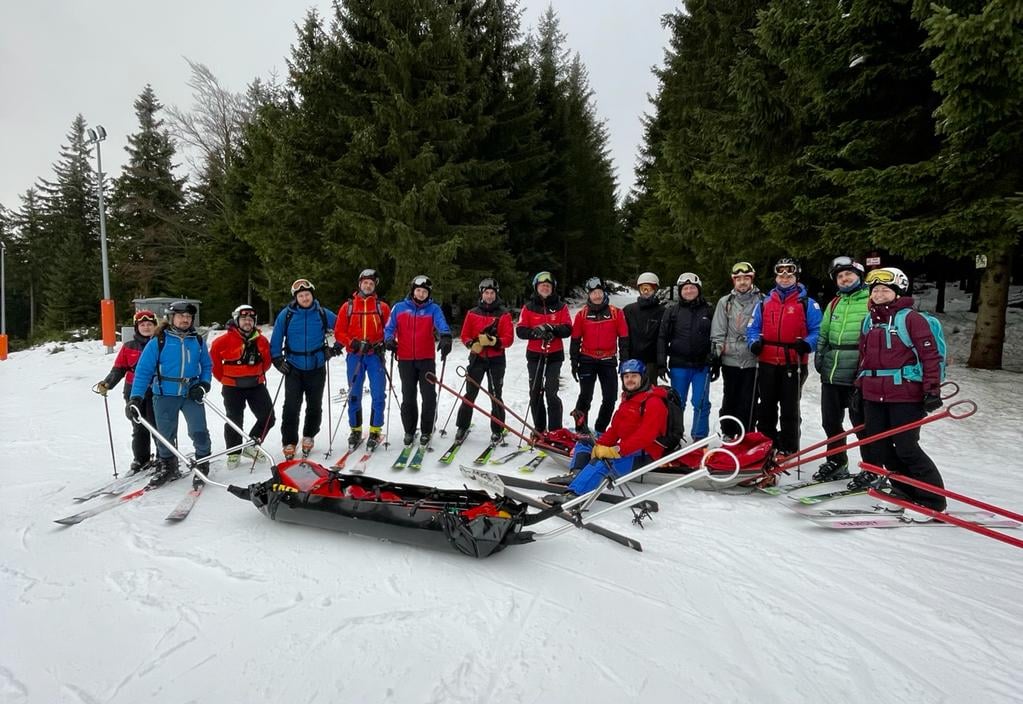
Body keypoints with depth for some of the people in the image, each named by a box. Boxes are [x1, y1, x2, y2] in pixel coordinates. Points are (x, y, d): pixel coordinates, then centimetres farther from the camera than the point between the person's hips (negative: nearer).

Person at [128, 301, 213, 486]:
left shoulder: (198, 341, 4)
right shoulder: (158, 341, -5)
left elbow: (207, 365, 12)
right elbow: (143, 370, -5)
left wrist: (204, 384, -5)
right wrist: (136, 398, -11)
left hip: (191, 394, 1)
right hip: (165, 395, -1)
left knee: (199, 432, -7)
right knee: (165, 435, 10)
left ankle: (202, 464, 15)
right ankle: (167, 466, 32)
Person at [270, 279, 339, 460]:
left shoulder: (323, 314, -1)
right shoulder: (286, 314, -2)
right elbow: (276, 338, 5)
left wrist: (336, 347, 2)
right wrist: (277, 359, 0)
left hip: (316, 368, 1)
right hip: (293, 368, -1)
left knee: (314, 407, 10)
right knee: (291, 407, -6)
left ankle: (309, 437, 29)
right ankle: (289, 444, 4)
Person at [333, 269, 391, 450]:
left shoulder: (382, 306, 8)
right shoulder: (348, 306, 7)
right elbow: (339, 332, 4)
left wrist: (383, 343, -10)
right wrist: (353, 343, -12)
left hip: (375, 355, 0)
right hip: (354, 355, 1)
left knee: (378, 394, -5)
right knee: (354, 394, 5)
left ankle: (375, 430, 6)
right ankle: (355, 430, 17)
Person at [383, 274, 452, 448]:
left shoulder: (433, 309, 2)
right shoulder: (399, 308, 7)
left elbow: (441, 324, -15)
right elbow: (389, 327, 9)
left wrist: (445, 337, -35)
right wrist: (389, 339, -12)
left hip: (427, 359, -1)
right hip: (405, 360, 1)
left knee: (429, 396, -1)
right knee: (408, 397, 8)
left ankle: (426, 432, 13)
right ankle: (409, 431, 21)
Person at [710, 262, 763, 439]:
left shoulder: (762, 301, 2)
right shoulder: (725, 302, 7)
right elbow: (718, 333, 5)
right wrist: (716, 357, 1)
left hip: (753, 360, -1)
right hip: (730, 360, 1)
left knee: (749, 402, 1)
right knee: (730, 399, 11)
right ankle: (727, 434, 23)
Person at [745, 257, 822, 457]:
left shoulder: (807, 303, 2)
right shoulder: (764, 303, 12)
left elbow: (817, 330, -2)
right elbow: (753, 328, 12)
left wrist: (807, 344, -21)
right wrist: (754, 342, -7)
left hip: (793, 365, -3)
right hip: (767, 364, 3)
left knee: (789, 409, 4)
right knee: (766, 408, 11)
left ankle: (789, 449, 13)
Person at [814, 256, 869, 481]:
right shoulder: (834, 304, 16)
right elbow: (823, 334, 22)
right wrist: (819, 357, 9)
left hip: (857, 375, -6)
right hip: (831, 373, 6)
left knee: (861, 423, 0)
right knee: (830, 421, 12)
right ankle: (836, 463, 28)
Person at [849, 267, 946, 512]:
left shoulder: (910, 318, -6)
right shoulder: (869, 320, 14)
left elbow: (930, 355, -9)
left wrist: (932, 390, -14)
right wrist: (859, 387, 18)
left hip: (905, 395, -7)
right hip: (873, 396, 7)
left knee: (906, 448, -5)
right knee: (879, 446, 10)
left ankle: (932, 499, 11)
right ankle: (904, 489, 27)